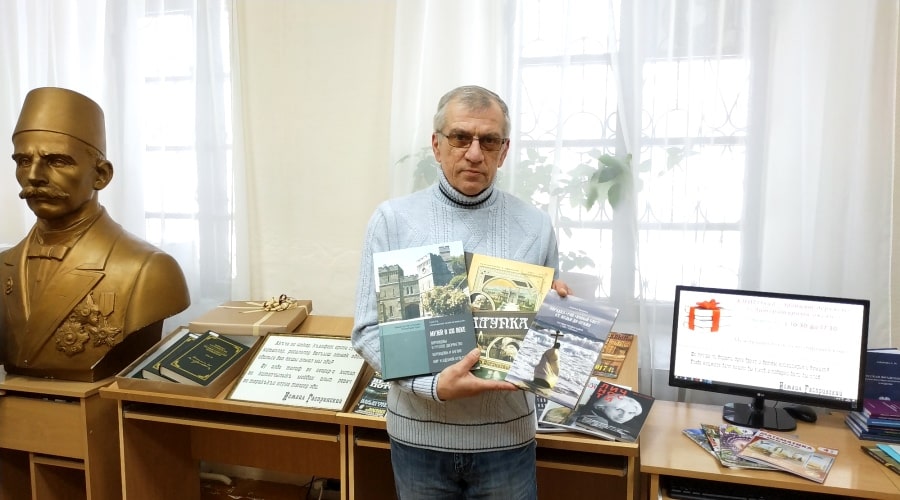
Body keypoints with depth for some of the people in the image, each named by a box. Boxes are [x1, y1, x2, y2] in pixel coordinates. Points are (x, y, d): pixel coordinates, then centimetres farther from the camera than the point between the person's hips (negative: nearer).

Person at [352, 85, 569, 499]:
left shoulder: (535, 225, -1)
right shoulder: (393, 219, -6)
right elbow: (368, 330, -7)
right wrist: (434, 386, -21)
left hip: (506, 435, 1)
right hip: (419, 433, -1)